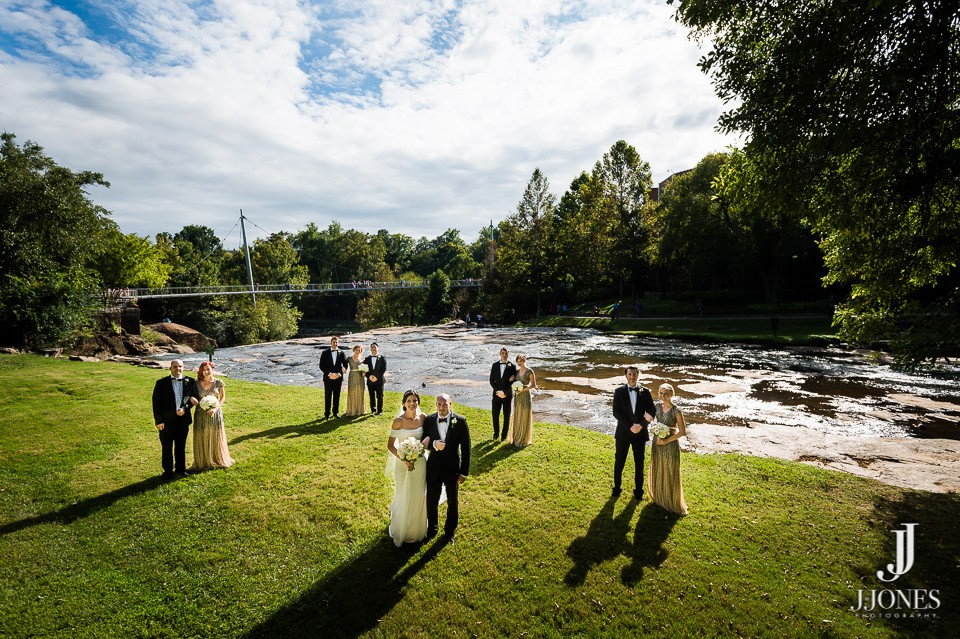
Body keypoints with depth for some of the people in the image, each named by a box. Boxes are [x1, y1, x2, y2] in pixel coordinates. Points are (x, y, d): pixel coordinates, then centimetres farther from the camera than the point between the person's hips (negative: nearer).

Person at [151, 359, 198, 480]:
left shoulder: (190, 382, -1)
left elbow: (195, 398, 3)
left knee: (181, 446, 15)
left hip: (183, 419, 2)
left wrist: (185, 408, -14)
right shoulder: (161, 383, -6)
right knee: (166, 447, 10)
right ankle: (168, 471, 24)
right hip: (167, 420, -2)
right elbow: (156, 402, -6)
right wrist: (158, 420, -10)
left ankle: (180, 468, 30)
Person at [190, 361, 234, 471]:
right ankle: (203, 462, 26)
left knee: (216, 438, 12)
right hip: (201, 414, 1)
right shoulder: (197, 383, -5)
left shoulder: (219, 382, -7)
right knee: (202, 439, 9)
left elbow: (222, 397, 1)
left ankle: (218, 460, 31)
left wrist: (216, 408, -12)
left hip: (215, 414, -1)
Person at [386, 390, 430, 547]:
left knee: (418, 497, 17)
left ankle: (417, 530, 42)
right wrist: (403, 460, -20)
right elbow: (390, 445, -10)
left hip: (420, 462, 3)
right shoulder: (398, 421, -16)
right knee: (404, 497, 11)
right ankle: (401, 531, 38)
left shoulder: (423, 418, -7)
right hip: (403, 463, -3)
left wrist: (427, 438, -14)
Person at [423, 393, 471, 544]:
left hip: (452, 468, -1)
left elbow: (466, 447, -9)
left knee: (453, 502, 16)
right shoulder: (429, 420, -8)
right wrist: (434, 444, -24)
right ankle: (432, 528, 44)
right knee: (431, 501, 18)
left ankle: (450, 531, 40)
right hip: (433, 468, 2)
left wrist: (464, 471, -9)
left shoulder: (460, 421, -14)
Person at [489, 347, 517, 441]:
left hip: (507, 395, -2)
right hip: (497, 394, 2)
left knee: (506, 416, 7)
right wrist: (498, 391, -11)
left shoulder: (512, 366, -4)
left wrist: (505, 392, -12)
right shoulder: (495, 365, 3)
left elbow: (514, 381, -5)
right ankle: (496, 434, 23)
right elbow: (491, 381, 2)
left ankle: (504, 435, 20)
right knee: (495, 415, 5)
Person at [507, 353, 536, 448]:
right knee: (516, 417, 10)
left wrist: (523, 389, -19)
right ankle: (516, 437, 21)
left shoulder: (530, 371, -10)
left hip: (525, 395, -6)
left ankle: (524, 439, 13)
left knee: (524, 417, 1)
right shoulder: (517, 371, 8)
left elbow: (533, 384, -10)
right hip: (517, 396, 6)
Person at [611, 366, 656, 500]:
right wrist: (630, 426, -18)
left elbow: (652, 411, -5)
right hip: (623, 432, -1)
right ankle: (617, 487, 25)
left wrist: (641, 425, -18)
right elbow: (616, 412, -9)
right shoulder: (619, 391, -3)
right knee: (619, 462, 7)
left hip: (640, 432, 1)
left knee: (639, 463, 10)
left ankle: (638, 490, 25)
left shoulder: (645, 392, 1)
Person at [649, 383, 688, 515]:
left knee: (670, 473, 8)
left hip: (670, 444, -5)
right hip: (657, 442, 5)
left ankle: (673, 503, 27)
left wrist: (666, 440, -18)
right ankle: (659, 498, 37)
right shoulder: (658, 406, -3)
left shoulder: (676, 410, -18)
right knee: (658, 471, 18)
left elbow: (683, 431, -16)